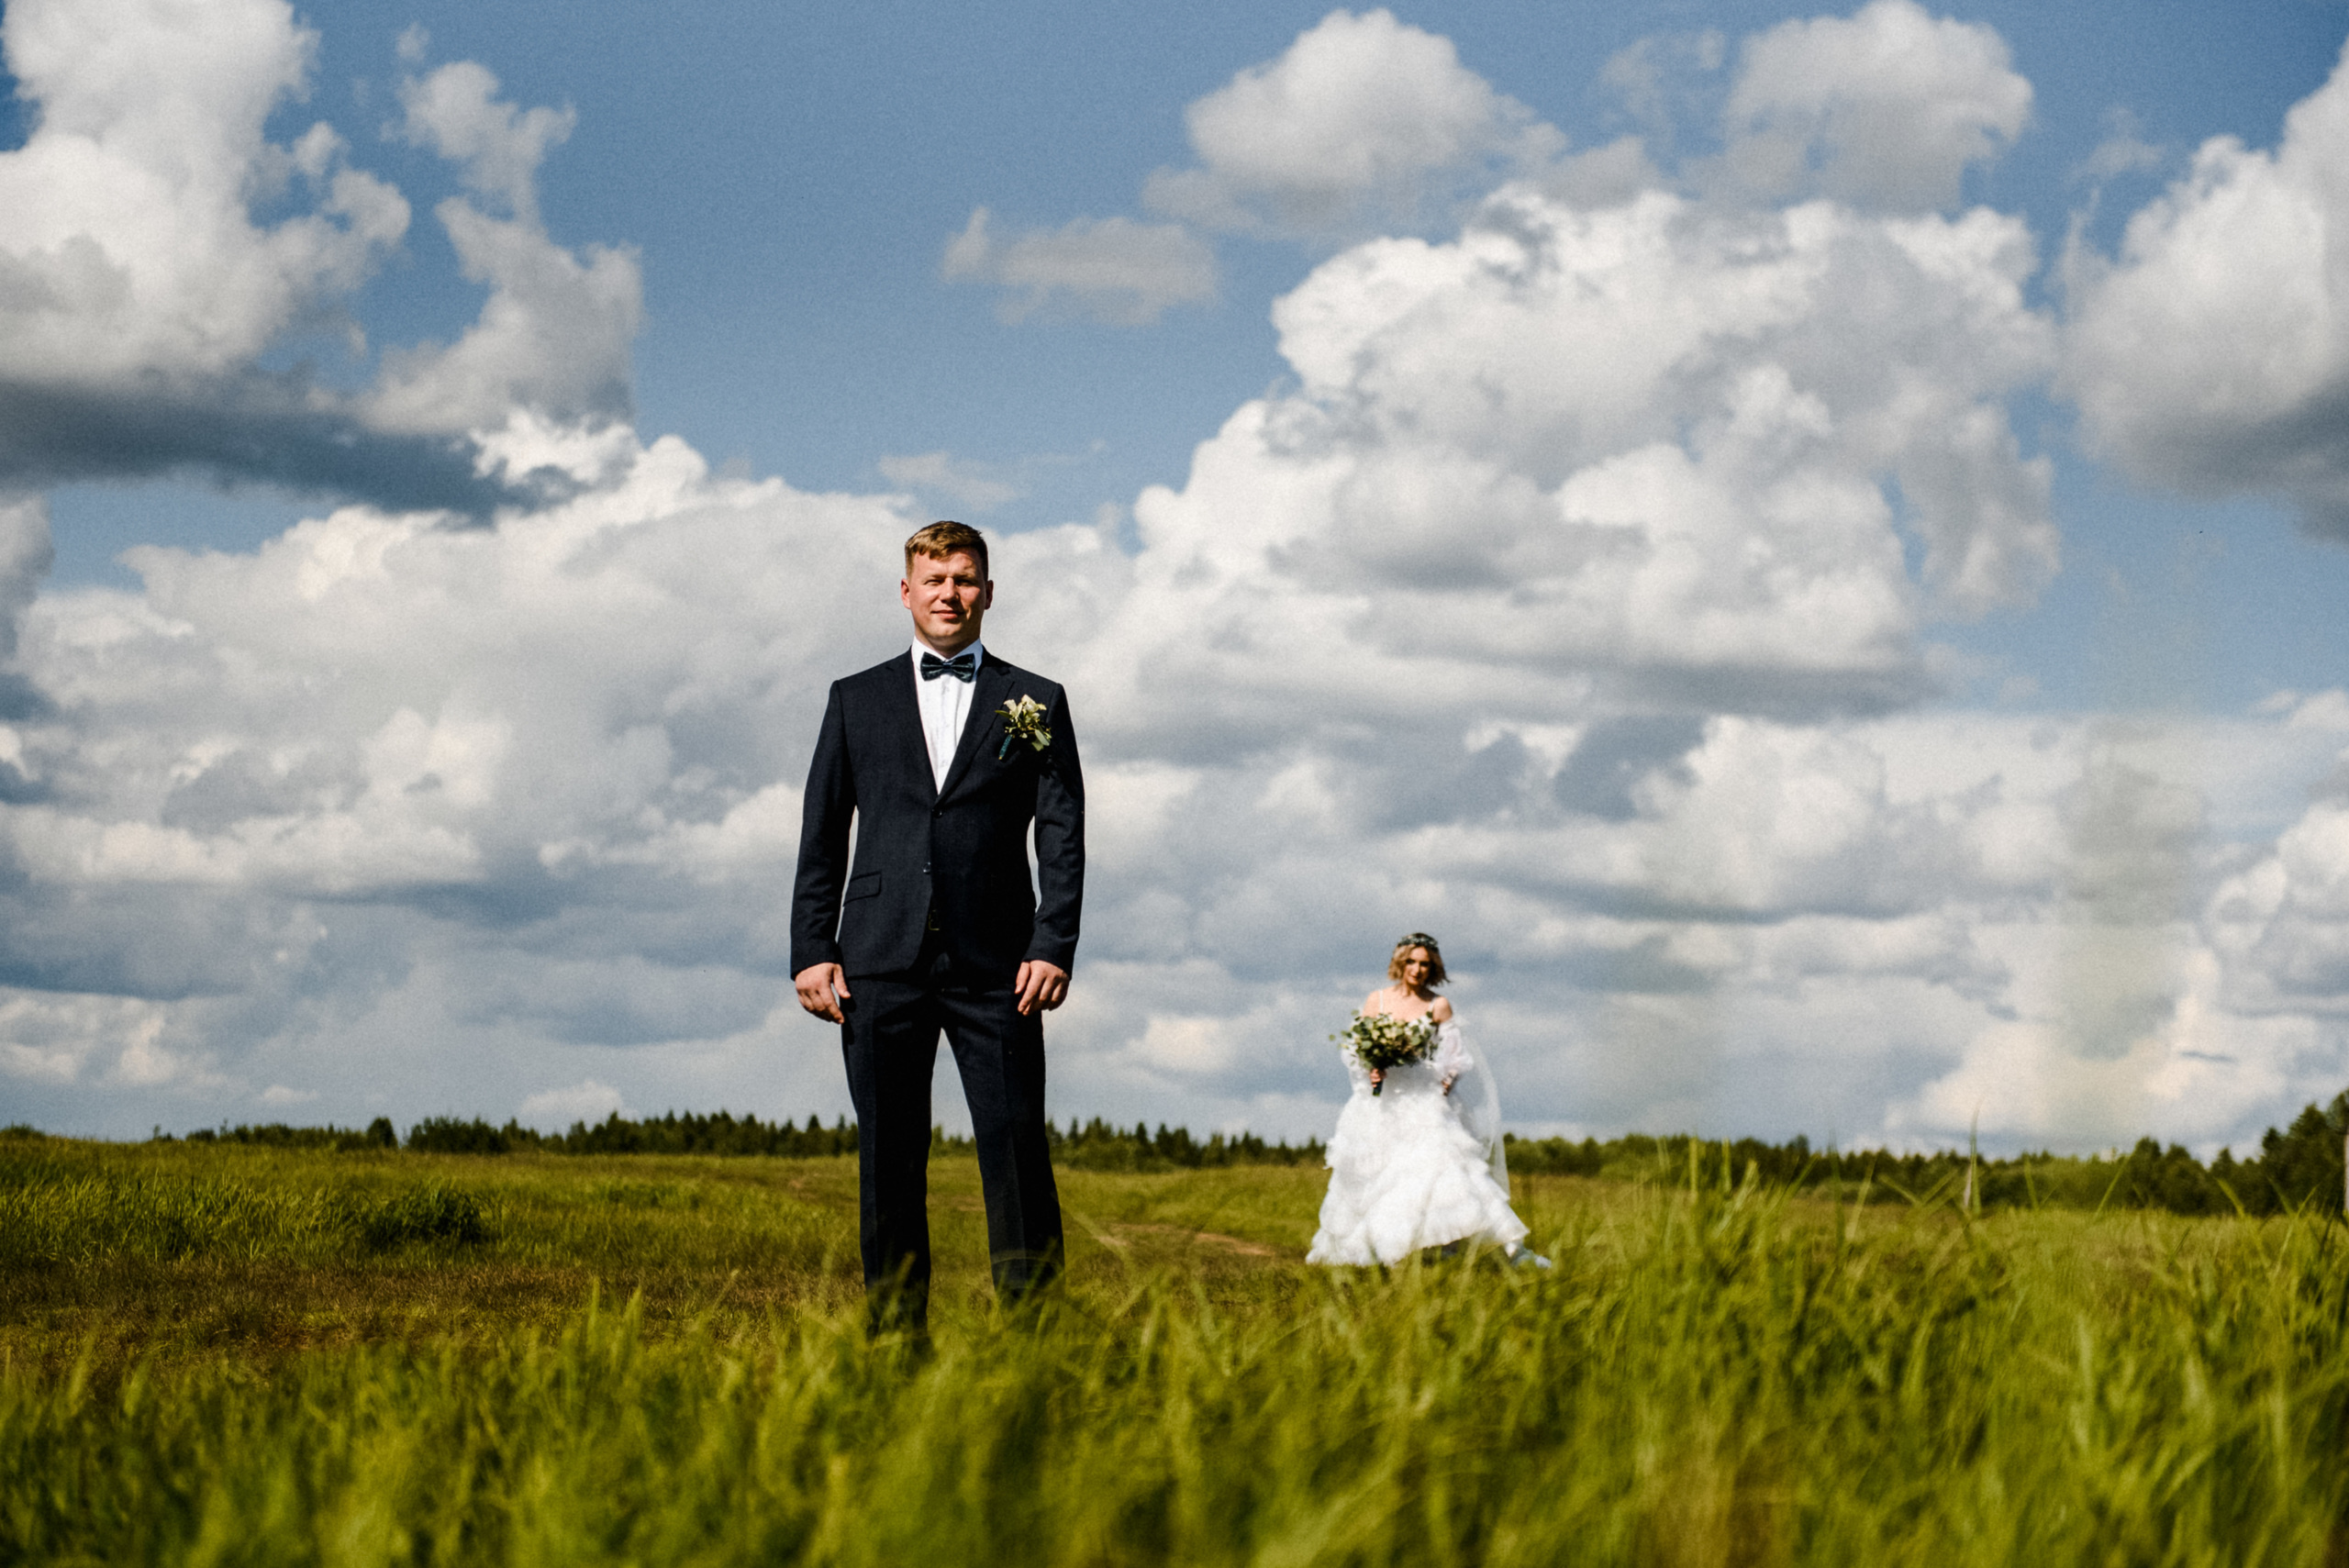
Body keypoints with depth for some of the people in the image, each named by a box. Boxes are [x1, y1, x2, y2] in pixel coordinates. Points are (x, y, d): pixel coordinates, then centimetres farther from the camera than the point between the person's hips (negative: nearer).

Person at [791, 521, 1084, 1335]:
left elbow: (1063, 839, 4)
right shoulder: (856, 699, 13)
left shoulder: (1035, 703, 10)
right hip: (881, 963, 1)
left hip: (995, 964, -1)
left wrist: (1053, 948, -8)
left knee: (1016, 1149, -8)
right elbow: (821, 839, 12)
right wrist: (812, 952, 2)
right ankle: (895, 1336, 7)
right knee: (888, 1161, 2)